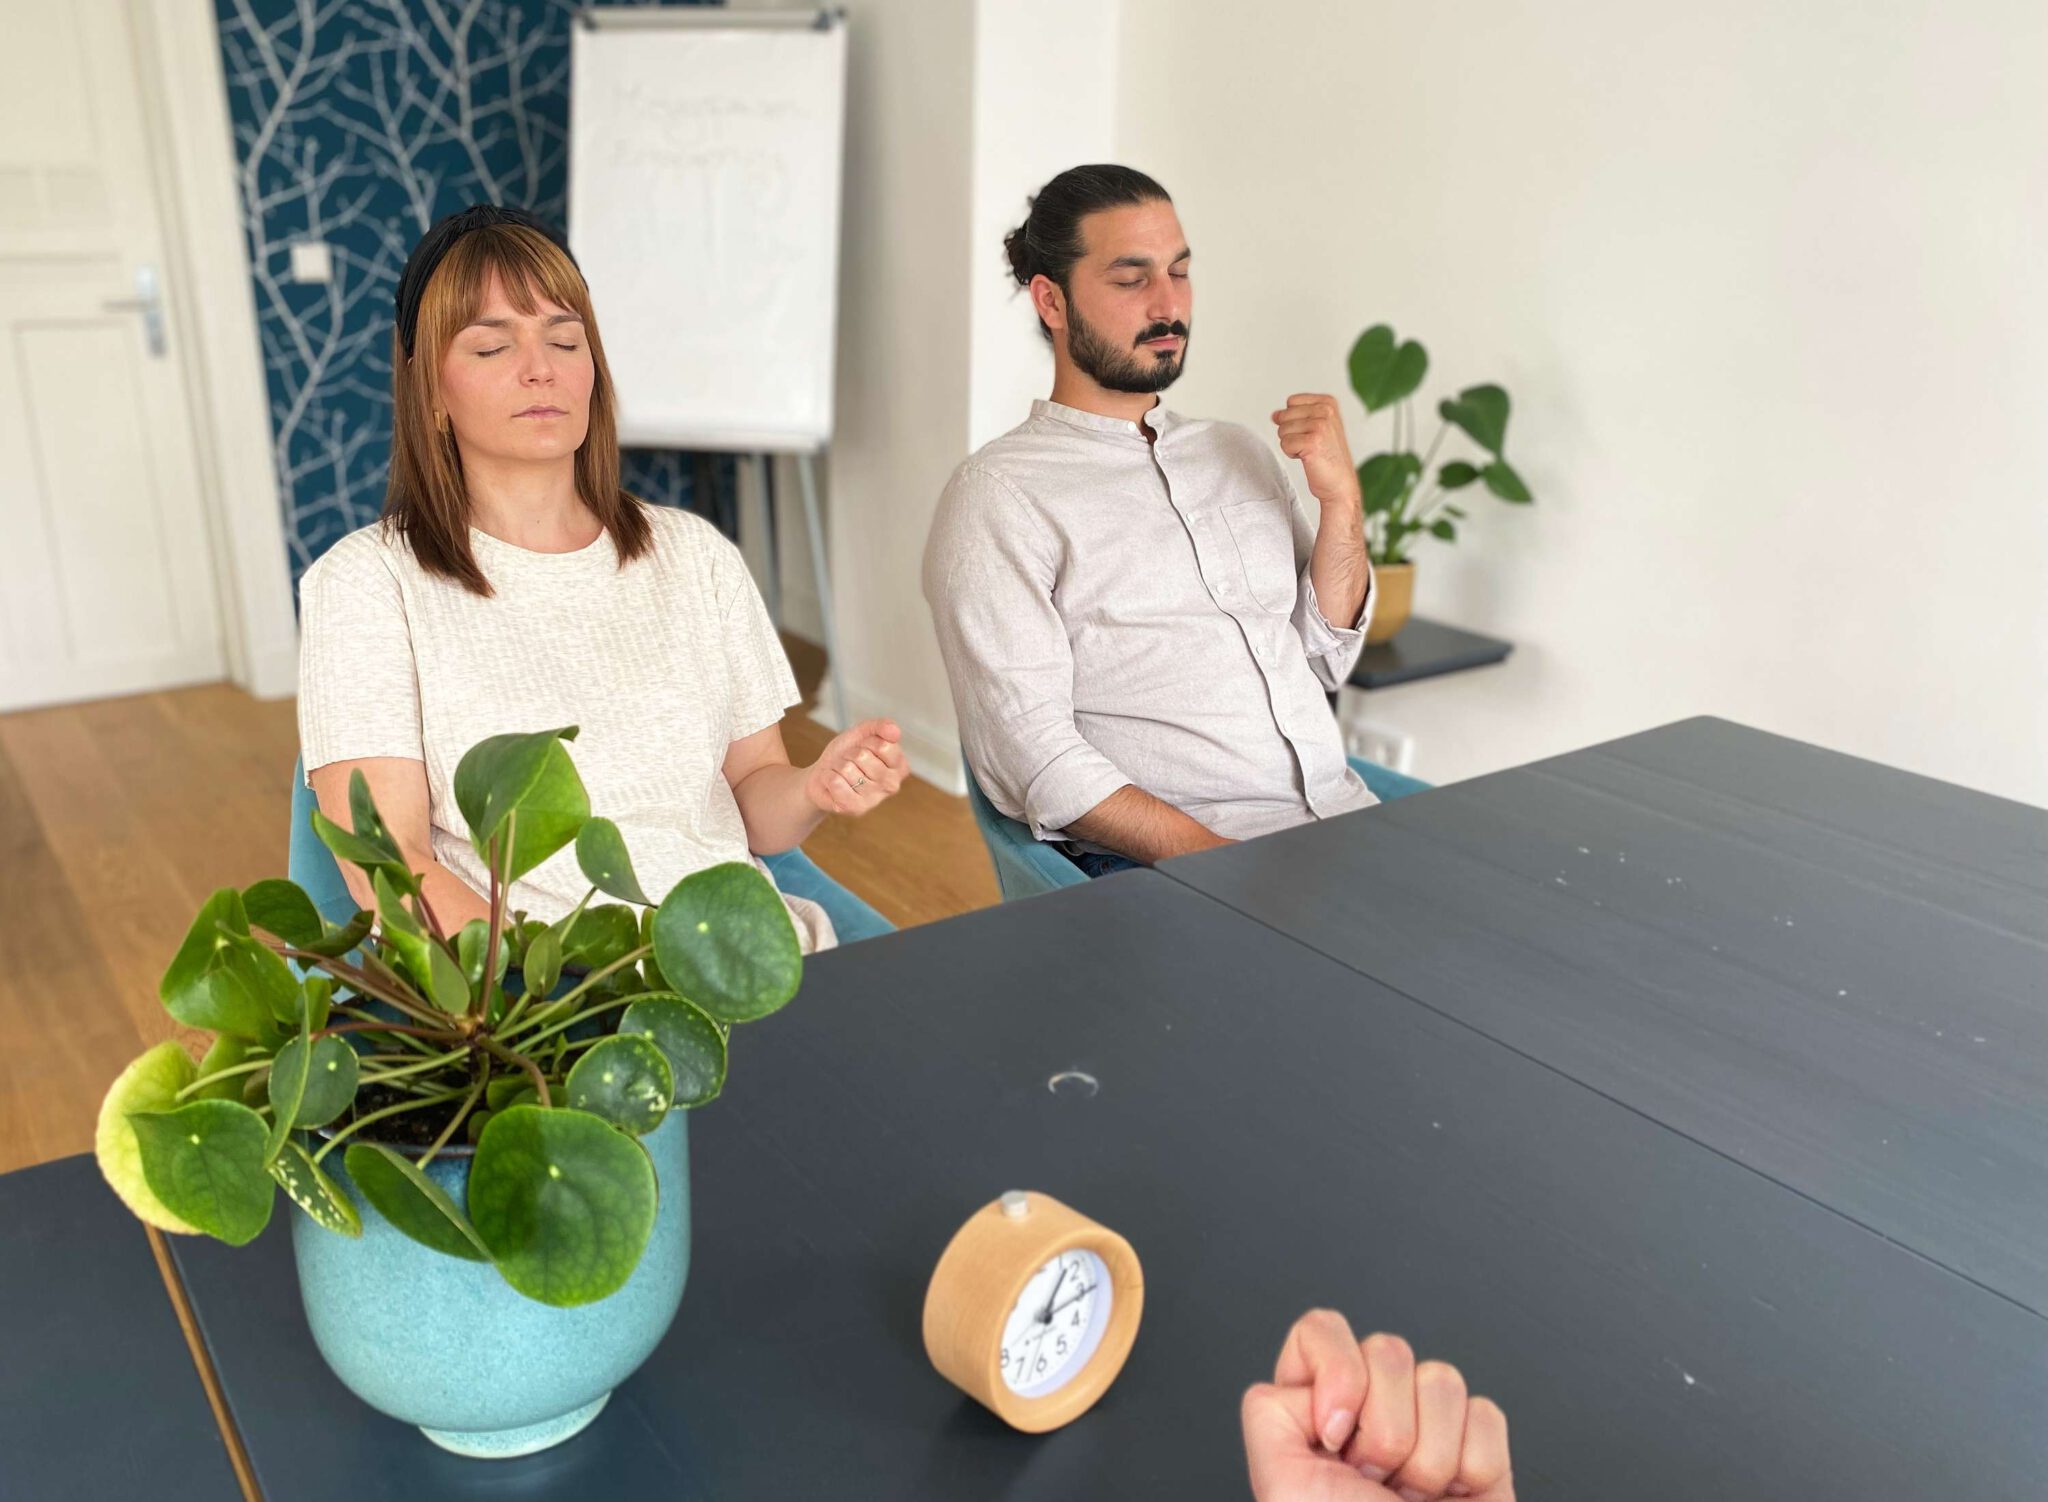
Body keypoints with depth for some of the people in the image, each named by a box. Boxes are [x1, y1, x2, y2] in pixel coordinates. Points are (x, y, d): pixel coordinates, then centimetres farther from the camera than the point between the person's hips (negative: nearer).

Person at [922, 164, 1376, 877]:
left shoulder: (1242, 452, 18)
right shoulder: (999, 492, -4)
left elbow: (1324, 659, 18)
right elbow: (1029, 754, -12)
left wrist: (1341, 497, 4)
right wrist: (1219, 862, -21)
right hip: (1159, 869, -7)